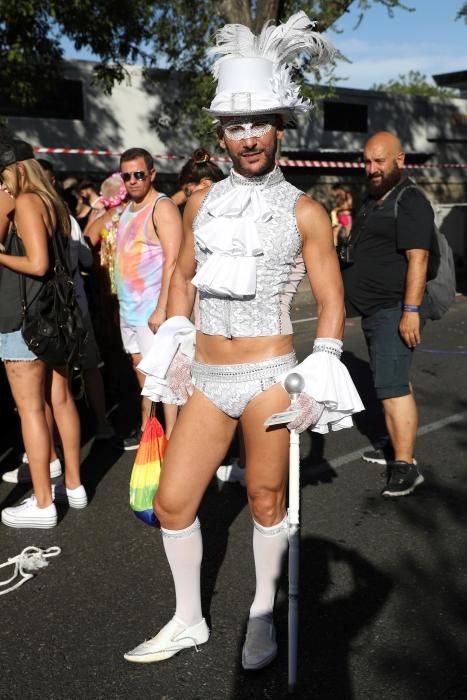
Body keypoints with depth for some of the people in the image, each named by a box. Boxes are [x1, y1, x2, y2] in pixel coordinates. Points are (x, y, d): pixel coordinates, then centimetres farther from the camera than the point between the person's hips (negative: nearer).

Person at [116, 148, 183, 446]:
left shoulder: (162, 207, -13)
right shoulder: (129, 208, 14)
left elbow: (173, 261, -20)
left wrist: (161, 308, -26)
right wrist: (122, 301, 17)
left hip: (152, 308, -9)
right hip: (130, 306, 9)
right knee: (140, 366, 17)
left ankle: (171, 438, 1)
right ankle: (145, 428, 30)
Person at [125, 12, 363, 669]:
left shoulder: (304, 212, -3)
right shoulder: (202, 201, 7)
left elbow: (332, 301, 0)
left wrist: (318, 377, -9)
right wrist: (176, 342, 9)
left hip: (270, 376, -4)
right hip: (206, 379, 4)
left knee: (266, 502, 9)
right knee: (172, 502, 5)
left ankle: (263, 612, 34)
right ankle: (189, 621, 27)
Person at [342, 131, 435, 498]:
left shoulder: (411, 202, -13)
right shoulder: (373, 200, 17)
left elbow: (417, 258, -21)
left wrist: (411, 310, -26)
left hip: (395, 311, -10)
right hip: (374, 309, 10)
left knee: (392, 386, -14)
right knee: (393, 382, 15)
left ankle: (405, 465, -11)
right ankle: (398, 448, 26)